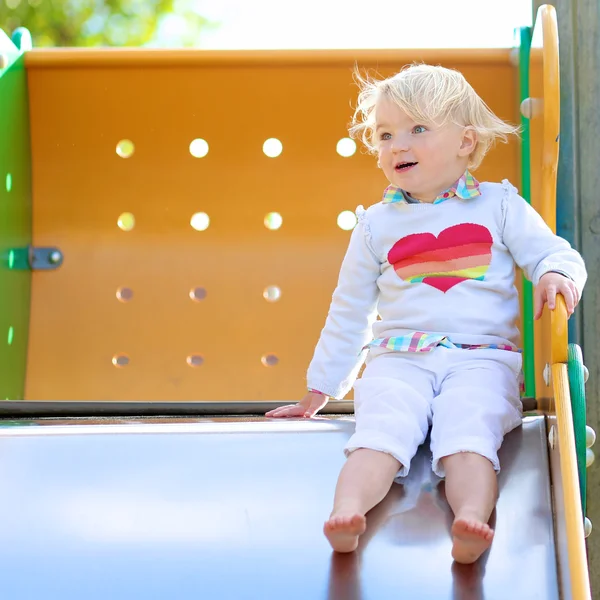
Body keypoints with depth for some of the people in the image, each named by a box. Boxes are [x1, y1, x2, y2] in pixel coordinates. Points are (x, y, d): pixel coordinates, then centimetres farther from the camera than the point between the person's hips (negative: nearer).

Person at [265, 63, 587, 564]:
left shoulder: (499, 205, 12)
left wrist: (556, 274, -17)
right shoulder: (377, 224, 16)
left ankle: (471, 521, -53)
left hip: (481, 358, -1)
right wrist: (320, 391, 23)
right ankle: (346, 513, -51)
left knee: (470, 434, -31)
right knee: (380, 430, -29)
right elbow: (349, 311, 22)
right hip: (399, 358, 1)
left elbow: (556, 253, 10)